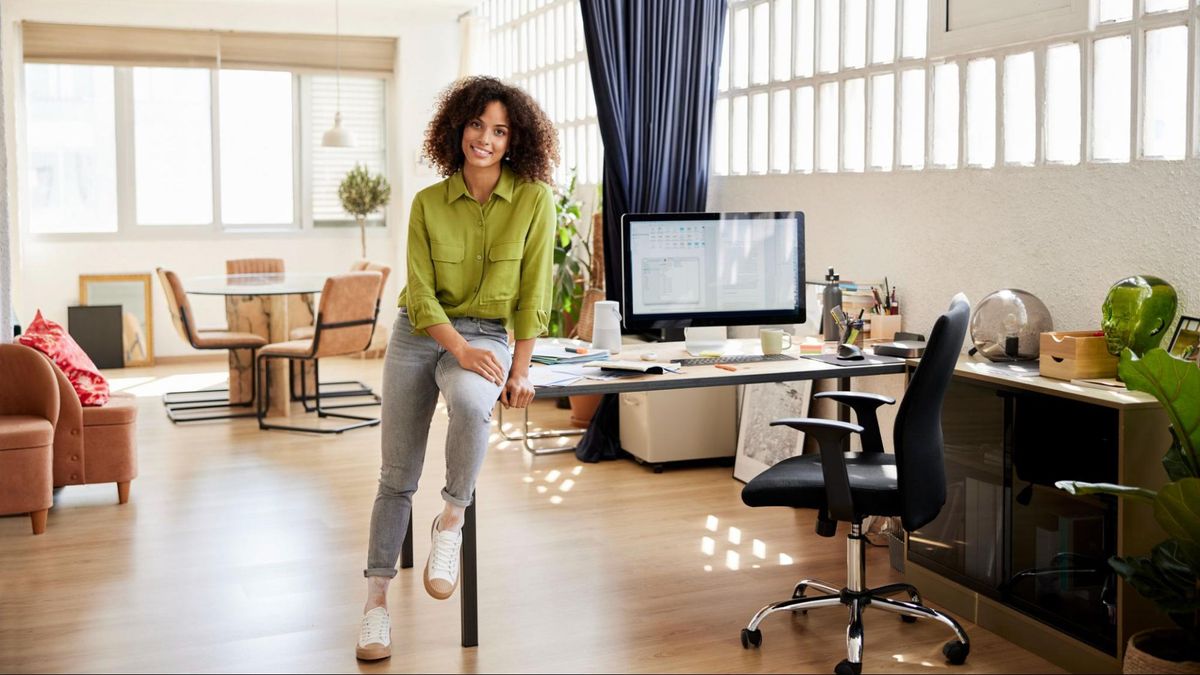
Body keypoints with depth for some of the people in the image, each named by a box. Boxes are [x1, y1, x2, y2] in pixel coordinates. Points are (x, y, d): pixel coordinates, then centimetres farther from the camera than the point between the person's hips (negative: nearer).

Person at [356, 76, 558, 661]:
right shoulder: (428, 203, -1)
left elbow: (533, 292, -4)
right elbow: (420, 294, -5)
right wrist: (460, 348, -20)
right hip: (418, 333, 2)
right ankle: (377, 599, 14)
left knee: (471, 404, -38)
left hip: (488, 336, -2)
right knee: (397, 476, 1)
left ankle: (451, 521, -14)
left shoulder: (534, 200, -5)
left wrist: (521, 369, -8)